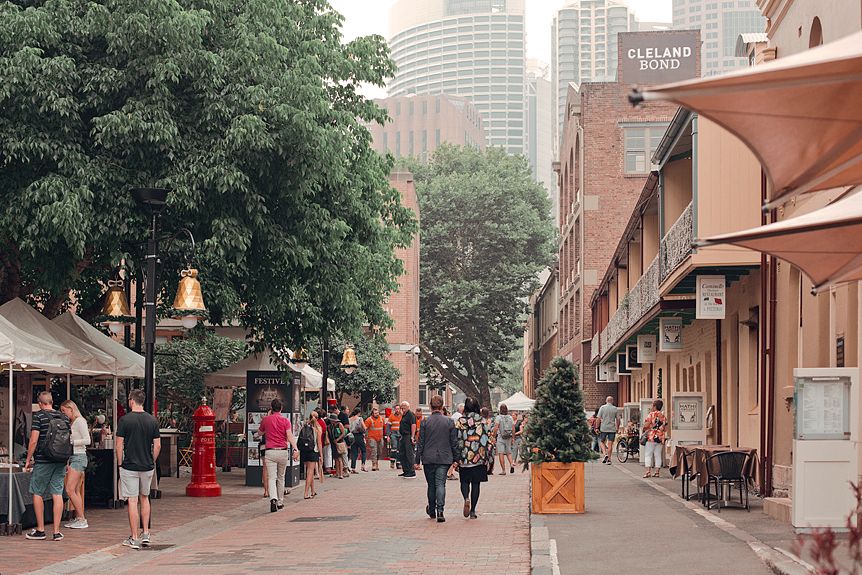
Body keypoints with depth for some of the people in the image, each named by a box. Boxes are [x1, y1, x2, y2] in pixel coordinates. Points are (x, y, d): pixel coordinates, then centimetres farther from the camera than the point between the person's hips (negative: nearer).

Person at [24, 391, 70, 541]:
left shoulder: (39, 416, -6)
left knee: (37, 493, 7)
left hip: (43, 461, -4)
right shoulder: (64, 417, 8)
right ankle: (56, 531, 1)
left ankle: (40, 530, 8)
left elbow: (33, 440, -12)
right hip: (60, 461, 4)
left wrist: (28, 460, -3)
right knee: (57, 494, 3)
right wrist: (66, 461, 18)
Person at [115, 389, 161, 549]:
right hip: (147, 467, 4)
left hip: (129, 466, -4)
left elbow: (119, 446, -8)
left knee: (132, 501, -1)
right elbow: (157, 445, 4)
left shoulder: (124, 420, -8)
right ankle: (145, 534, 17)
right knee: (144, 498, 19)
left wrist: (120, 464, 3)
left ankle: (134, 539, 0)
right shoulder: (152, 420, 3)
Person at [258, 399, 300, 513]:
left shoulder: (266, 420, 3)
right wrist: (295, 449, -22)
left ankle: (273, 498, -29)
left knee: (271, 478, -5)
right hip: (283, 452, 1)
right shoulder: (285, 421, 1)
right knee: (281, 478, 16)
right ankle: (280, 502, 24)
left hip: (270, 451, -1)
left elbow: (260, 433, 20)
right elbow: (289, 436, -14)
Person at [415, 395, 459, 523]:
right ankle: (440, 511, -16)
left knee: (431, 485, 13)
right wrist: (455, 459, 11)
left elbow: (420, 443, -1)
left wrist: (418, 460, 5)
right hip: (444, 458, 0)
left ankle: (431, 510, 27)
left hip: (429, 459, 0)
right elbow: (454, 443, 3)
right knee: (440, 484, -2)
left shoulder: (425, 422, -4)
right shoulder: (449, 422, -1)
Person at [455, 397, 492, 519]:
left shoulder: (460, 421, -3)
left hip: (464, 458, -1)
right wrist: (489, 458, 8)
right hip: (480, 458, 1)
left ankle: (466, 498, -15)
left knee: (464, 481, 14)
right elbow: (488, 440, 0)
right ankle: (473, 511, 7)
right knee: (476, 483, 8)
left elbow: (457, 440, -3)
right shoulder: (483, 421, -1)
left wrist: (455, 459, 3)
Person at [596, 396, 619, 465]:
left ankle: (605, 454, -7)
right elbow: (618, 419, 4)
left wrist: (597, 428, 4)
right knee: (610, 444, 4)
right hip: (612, 429, 1)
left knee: (602, 442, 15)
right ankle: (608, 459, 4)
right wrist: (617, 428, 15)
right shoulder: (615, 409, 2)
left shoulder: (602, 408, -2)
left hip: (603, 428, -1)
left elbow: (598, 418, -2)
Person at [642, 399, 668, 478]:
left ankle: (648, 471, -13)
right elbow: (665, 429, 14)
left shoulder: (651, 414, -6)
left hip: (651, 437, -5)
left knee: (648, 455, -4)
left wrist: (643, 430, 7)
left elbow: (646, 425, -12)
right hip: (660, 439, 5)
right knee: (658, 455, 8)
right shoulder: (664, 417, 12)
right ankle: (657, 472, 6)